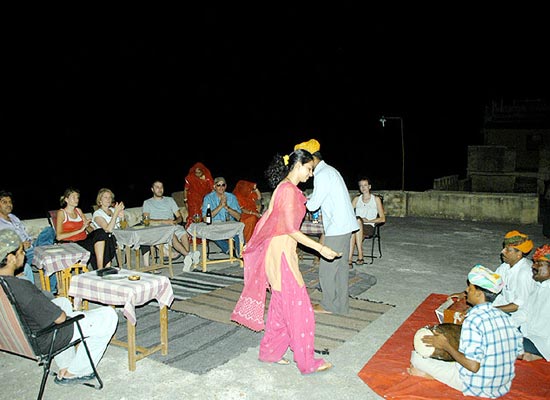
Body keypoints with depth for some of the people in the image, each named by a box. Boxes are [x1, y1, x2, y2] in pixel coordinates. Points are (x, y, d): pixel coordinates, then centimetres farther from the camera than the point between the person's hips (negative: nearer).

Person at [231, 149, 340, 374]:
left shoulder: (287, 187, 14)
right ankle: (307, 362, 10)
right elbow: (291, 229, -21)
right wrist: (320, 248, -20)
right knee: (298, 306, -2)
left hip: (281, 251, 10)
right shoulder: (288, 189, -17)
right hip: (281, 252, -10)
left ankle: (269, 352, 29)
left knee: (281, 304, 17)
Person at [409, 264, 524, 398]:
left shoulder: (474, 319, -24)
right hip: (503, 386, 7)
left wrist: (445, 345, -15)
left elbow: (473, 366, -27)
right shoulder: (504, 316, -3)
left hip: (477, 387, -7)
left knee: (416, 356, -5)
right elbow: (519, 353, 8)